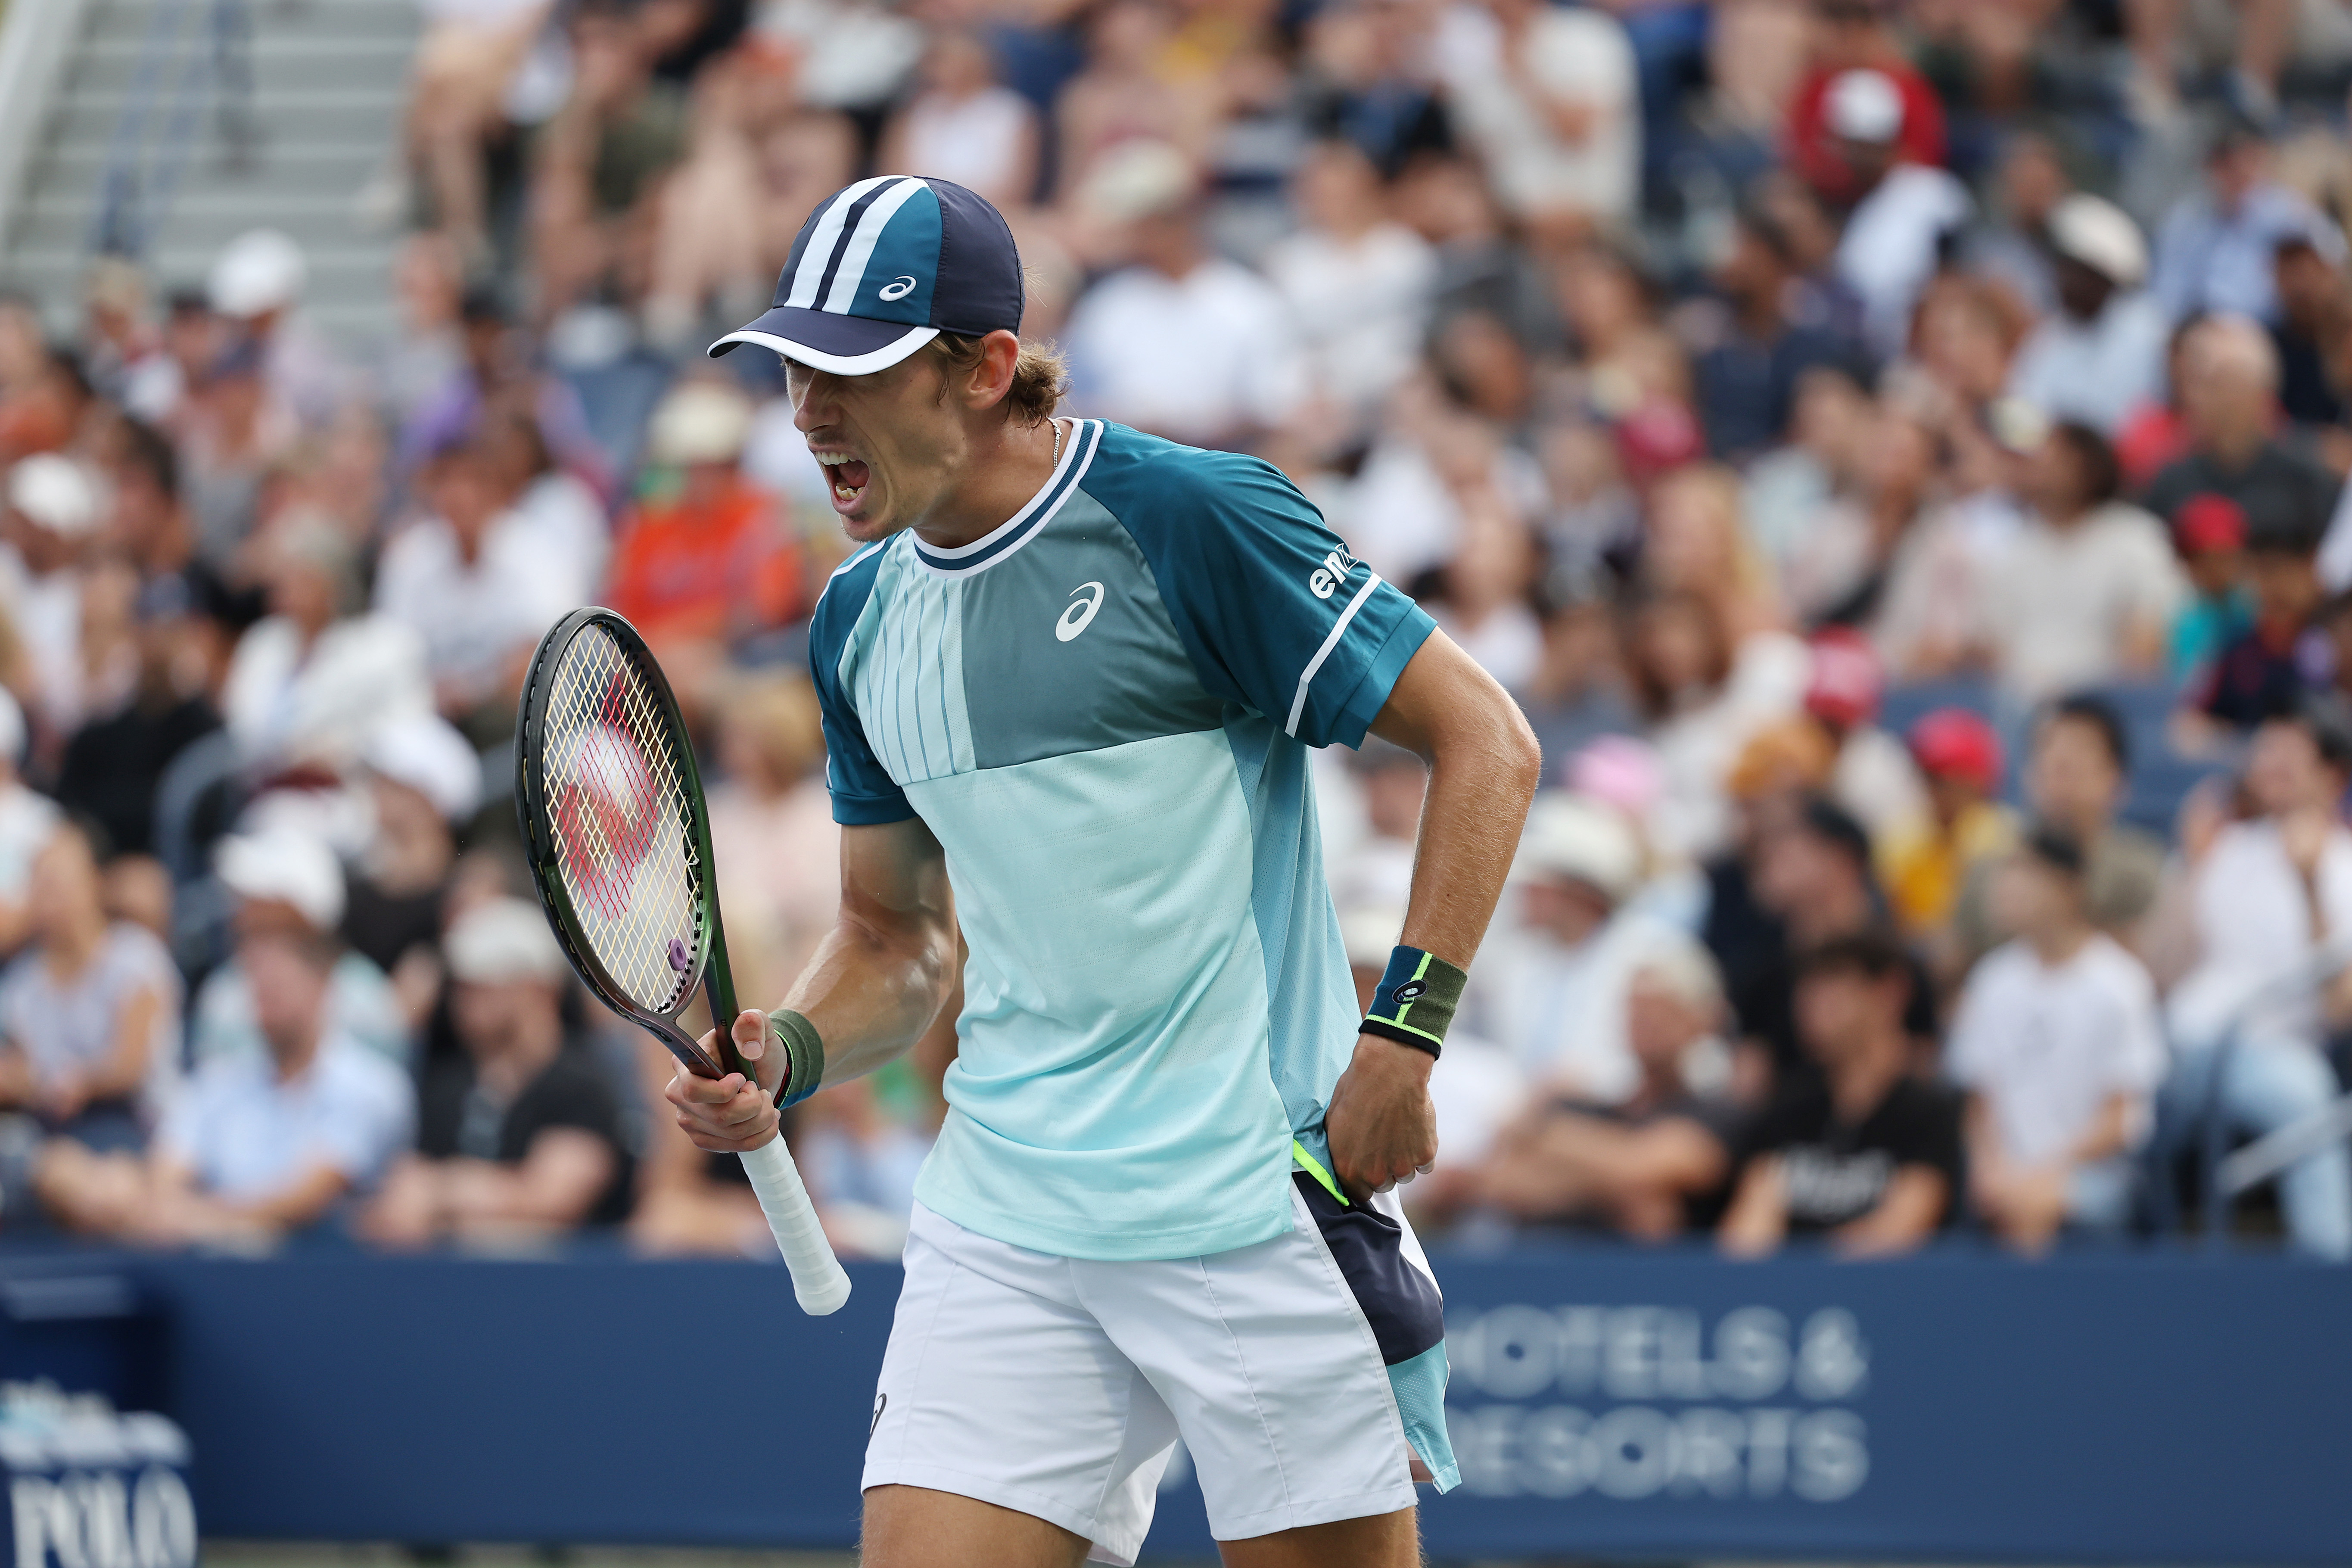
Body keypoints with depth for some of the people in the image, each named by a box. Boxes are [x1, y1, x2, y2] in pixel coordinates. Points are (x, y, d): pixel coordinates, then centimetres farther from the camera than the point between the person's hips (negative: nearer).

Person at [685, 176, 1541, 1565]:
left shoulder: (1188, 516, -9)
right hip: (1002, 1228, 5)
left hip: (1255, 1203, -5)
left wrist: (1404, 1034, -14)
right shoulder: (860, 623, 11)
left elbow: (1484, 743, -7)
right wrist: (790, 1055, 0)